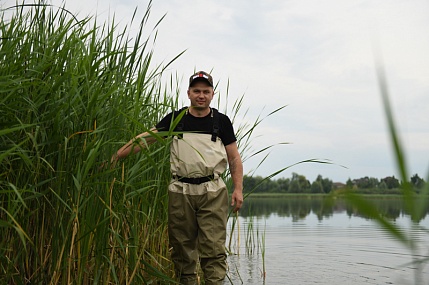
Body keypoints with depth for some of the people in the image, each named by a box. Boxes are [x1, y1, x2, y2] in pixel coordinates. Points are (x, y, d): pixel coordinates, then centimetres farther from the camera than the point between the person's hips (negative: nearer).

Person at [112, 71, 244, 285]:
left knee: (214, 248, -7)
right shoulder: (176, 119, 7)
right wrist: (117, 155, -3)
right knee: (182, 247, 8)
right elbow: (145, 138, 5)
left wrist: (238, 189, -2)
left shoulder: (221, 121, 7)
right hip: (181, 191, 1)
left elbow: (234, 158, 8)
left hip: (212, 192, -1)